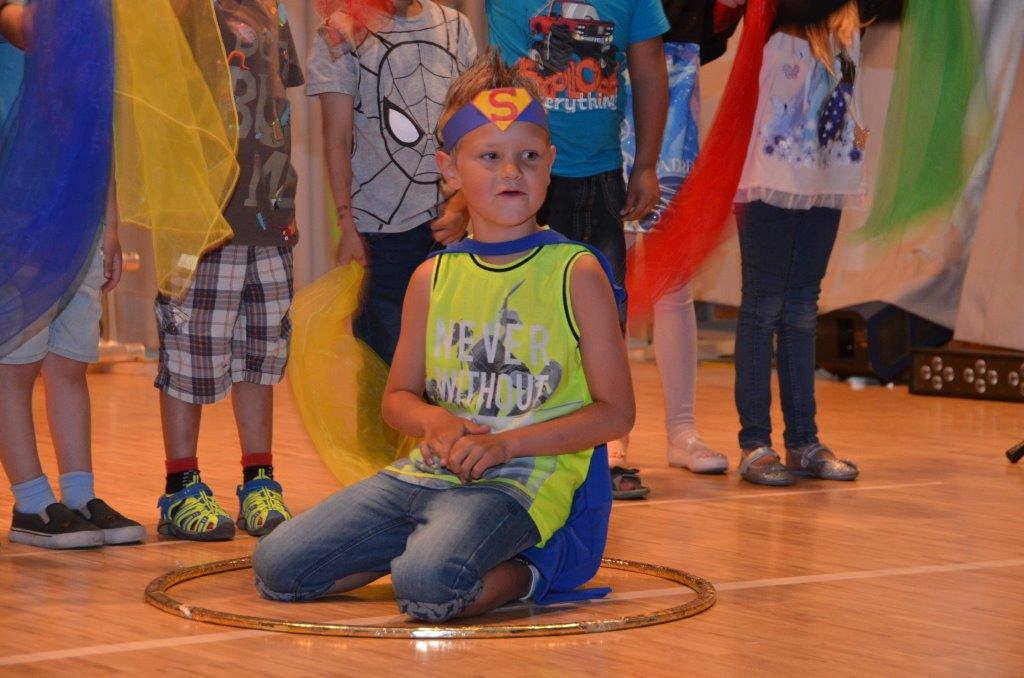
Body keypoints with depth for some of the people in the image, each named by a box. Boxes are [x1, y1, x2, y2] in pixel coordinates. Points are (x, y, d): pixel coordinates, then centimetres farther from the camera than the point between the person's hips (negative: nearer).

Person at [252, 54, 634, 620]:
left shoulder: (576, 274, -2)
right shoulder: (433, 278, 10)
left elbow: (615, 411, -4)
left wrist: (506, 443, -14)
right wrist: (433, 420, -6)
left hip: (520, 481, -6)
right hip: (425, 472, 6)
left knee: (427, 585, -35)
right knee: (275, 568, -6)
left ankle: (518, 572, -3)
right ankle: (436, 541, 10)